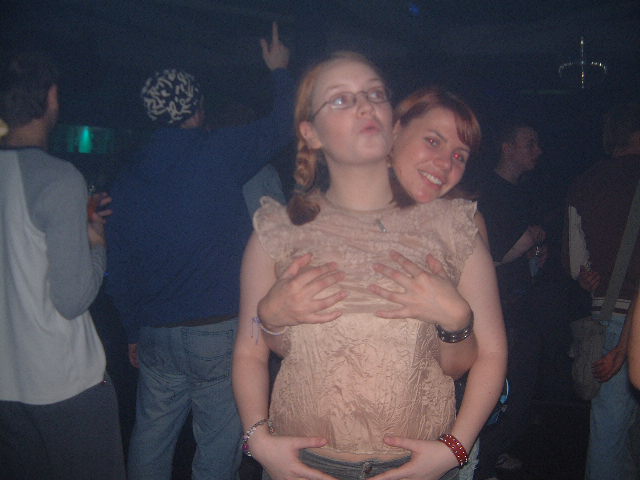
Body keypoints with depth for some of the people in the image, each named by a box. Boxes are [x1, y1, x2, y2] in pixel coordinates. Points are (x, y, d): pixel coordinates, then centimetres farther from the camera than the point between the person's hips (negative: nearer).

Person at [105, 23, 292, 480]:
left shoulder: (125, 185, 6)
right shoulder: (218, 152, -8)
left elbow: (118, 274, 11)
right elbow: (281, 125, 6)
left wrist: (134, 332, 22)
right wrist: (280, 70, 23)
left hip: (155, 338, 5)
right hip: (219, 332, -5)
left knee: (151, 438, 17)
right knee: (219, 443, 8)